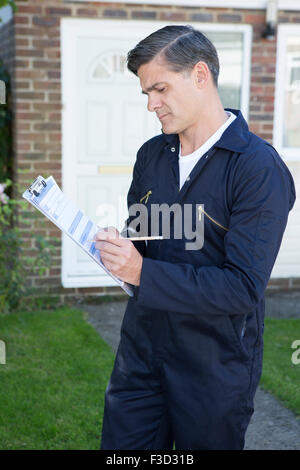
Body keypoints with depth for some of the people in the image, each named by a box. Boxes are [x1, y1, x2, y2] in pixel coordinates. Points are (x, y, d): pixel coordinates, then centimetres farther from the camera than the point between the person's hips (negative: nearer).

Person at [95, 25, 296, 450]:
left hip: (214, 369, -5)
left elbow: (244, 287, -23)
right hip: (141, 352, 6)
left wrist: (144, 272, -26)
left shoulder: (260, 170, -17)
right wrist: (116, 247, -8)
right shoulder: (151, 155, 6)